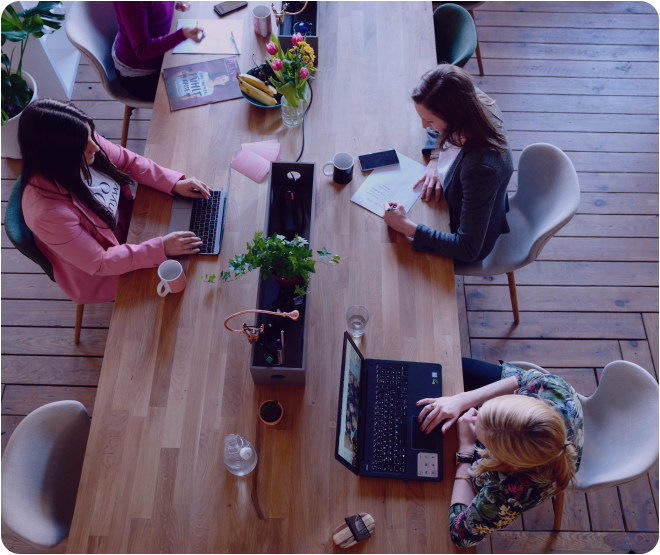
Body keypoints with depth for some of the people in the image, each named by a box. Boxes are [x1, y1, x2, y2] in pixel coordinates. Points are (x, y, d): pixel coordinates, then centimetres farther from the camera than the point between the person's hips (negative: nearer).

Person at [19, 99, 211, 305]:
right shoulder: (48, 212, -39)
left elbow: (128, 161, -4)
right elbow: (99, 263, -29)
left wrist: (175, 183, -15)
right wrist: (160, 249, -32)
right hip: (98, 274, -6)